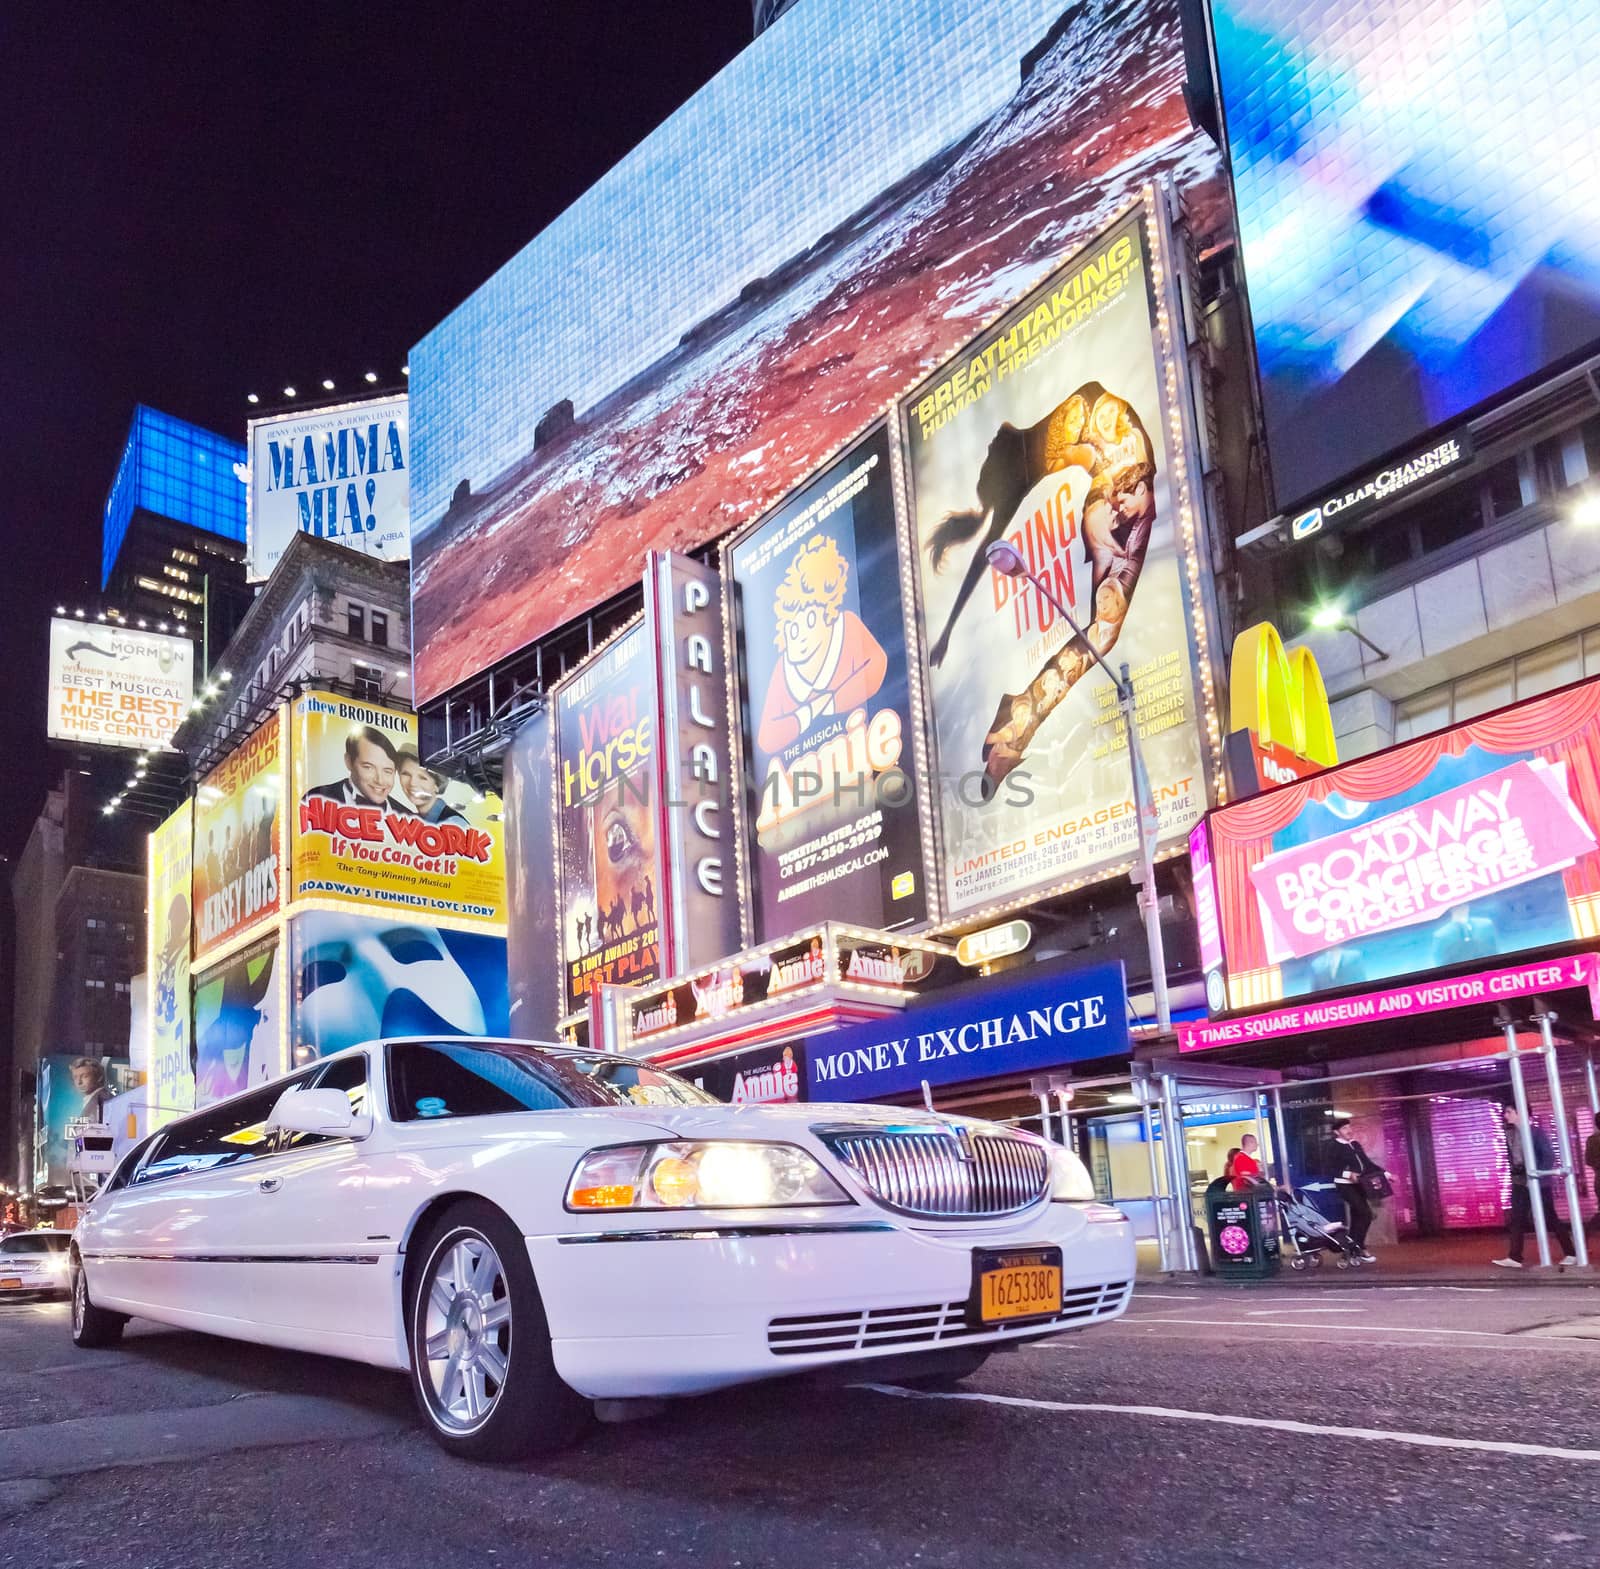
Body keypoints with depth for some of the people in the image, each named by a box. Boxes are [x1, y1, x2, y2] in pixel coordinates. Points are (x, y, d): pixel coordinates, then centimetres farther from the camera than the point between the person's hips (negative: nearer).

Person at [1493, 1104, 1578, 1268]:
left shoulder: (1536, 1131, -12)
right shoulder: (1510, 1133, 7)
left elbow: (1549, 1156, -15)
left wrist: (1538, 1177, -19)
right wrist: (1514, 1173, -1)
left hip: (1538, 1182, -6)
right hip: (1519, 1181, 6)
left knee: (1550, 1218, 0)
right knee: (1516, 1219, 1)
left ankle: (1570, 1254, 12)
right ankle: (1514, 1257, 1)